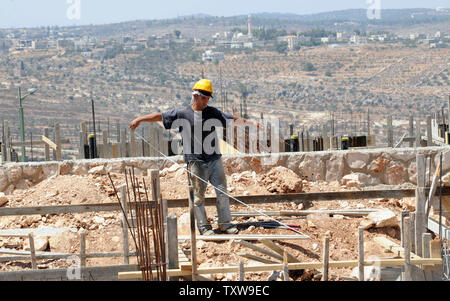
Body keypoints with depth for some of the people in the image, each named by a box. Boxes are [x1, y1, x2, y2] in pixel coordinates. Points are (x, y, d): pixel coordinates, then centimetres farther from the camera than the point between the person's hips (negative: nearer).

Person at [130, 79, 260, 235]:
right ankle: (203, 226, 8)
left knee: (222, 192, 3)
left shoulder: (213, 112, 10)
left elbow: (233, 119, 15)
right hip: (195, 162, -3)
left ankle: (225, 223, 13)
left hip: (215, 160, 3)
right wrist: (139, 119, 1)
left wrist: (250, 122, 4)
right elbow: (159, 116, 3)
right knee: (198, 195, -1)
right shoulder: (181, 114, 0)